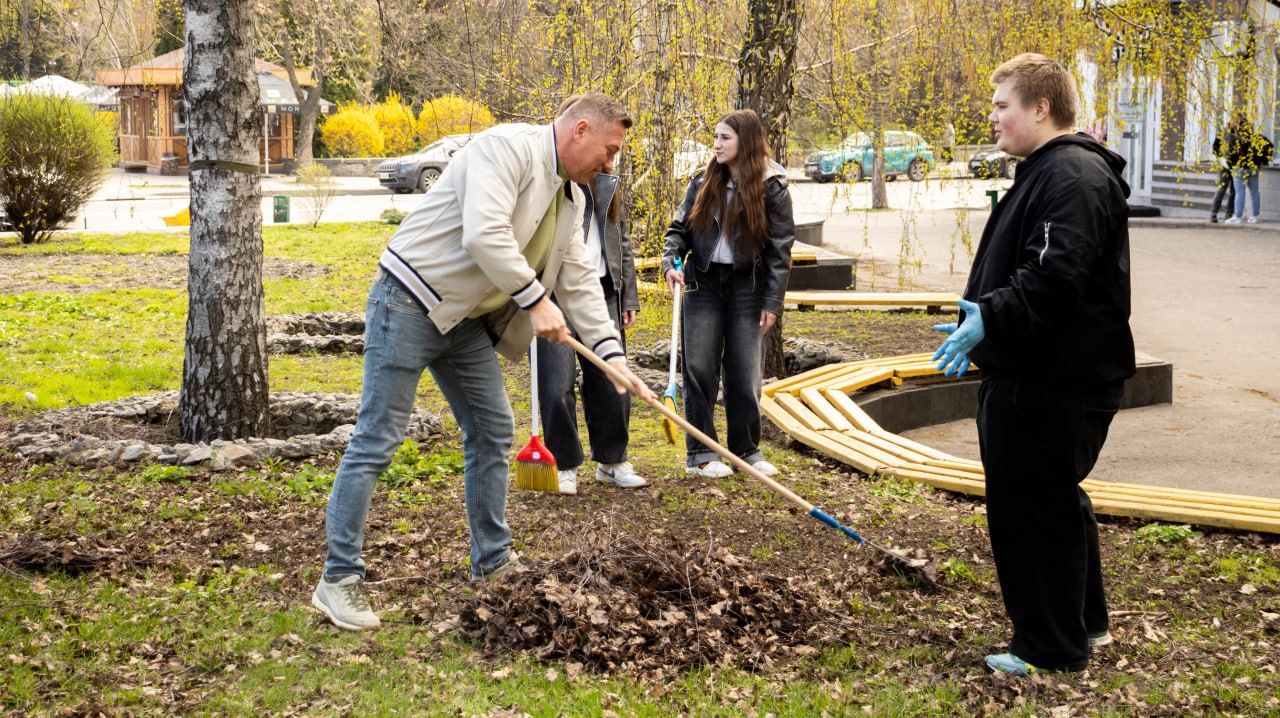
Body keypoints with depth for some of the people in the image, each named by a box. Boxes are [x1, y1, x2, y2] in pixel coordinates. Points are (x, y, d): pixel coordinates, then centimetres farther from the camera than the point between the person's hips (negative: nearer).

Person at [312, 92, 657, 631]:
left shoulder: (571, 198, 12)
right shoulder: (507, 148, -17)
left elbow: (580, 281, 12)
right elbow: (484, 235, -29)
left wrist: (612, 355, 3)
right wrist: (536, 299, -23)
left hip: (465, 319, 10)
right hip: (410, 302, -10)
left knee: (493, 431, 12)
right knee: (378, 439, -7)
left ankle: (493, 564, 24)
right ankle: (339, 578, -1)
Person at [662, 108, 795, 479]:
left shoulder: (772, 188, -4)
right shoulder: (703, 182, 5)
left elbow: (780, 249, -4)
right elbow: (680, 228, 8)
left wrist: (773, 302, -9)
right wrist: (670, 261, -12)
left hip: (747, 286, -2)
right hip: (703, 283, 2)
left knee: (744, 372, 3)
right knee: (699, 368, -1)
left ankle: (747, 450, 16)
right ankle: (701, 453, 6)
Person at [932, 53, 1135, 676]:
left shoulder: (1074, 177, -19)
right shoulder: (1046, 171, 17)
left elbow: (1054, 276, -29)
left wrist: (990, 319, -31)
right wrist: (984, 319, 18)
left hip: (1053, 385, -11)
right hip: (1035, 374, 11)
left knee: (1035, 507, -4)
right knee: (1054, 502, 21)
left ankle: (1050, 648, 7)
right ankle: (1084, 623, 35)